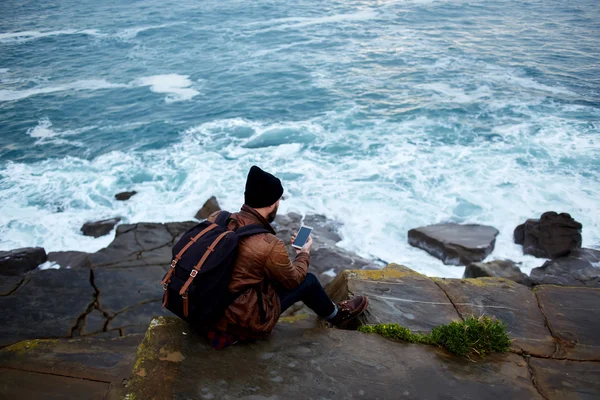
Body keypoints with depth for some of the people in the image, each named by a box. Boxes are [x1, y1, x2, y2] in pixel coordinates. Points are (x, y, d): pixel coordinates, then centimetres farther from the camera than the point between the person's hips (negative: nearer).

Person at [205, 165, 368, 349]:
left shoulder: (217, 218, -9)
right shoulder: (270, 246, -27)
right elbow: (294, 279, -7)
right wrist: (304, 253, 14)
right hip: (243, 322, -7)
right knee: (308, 280, 9)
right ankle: (336, 315, 37)